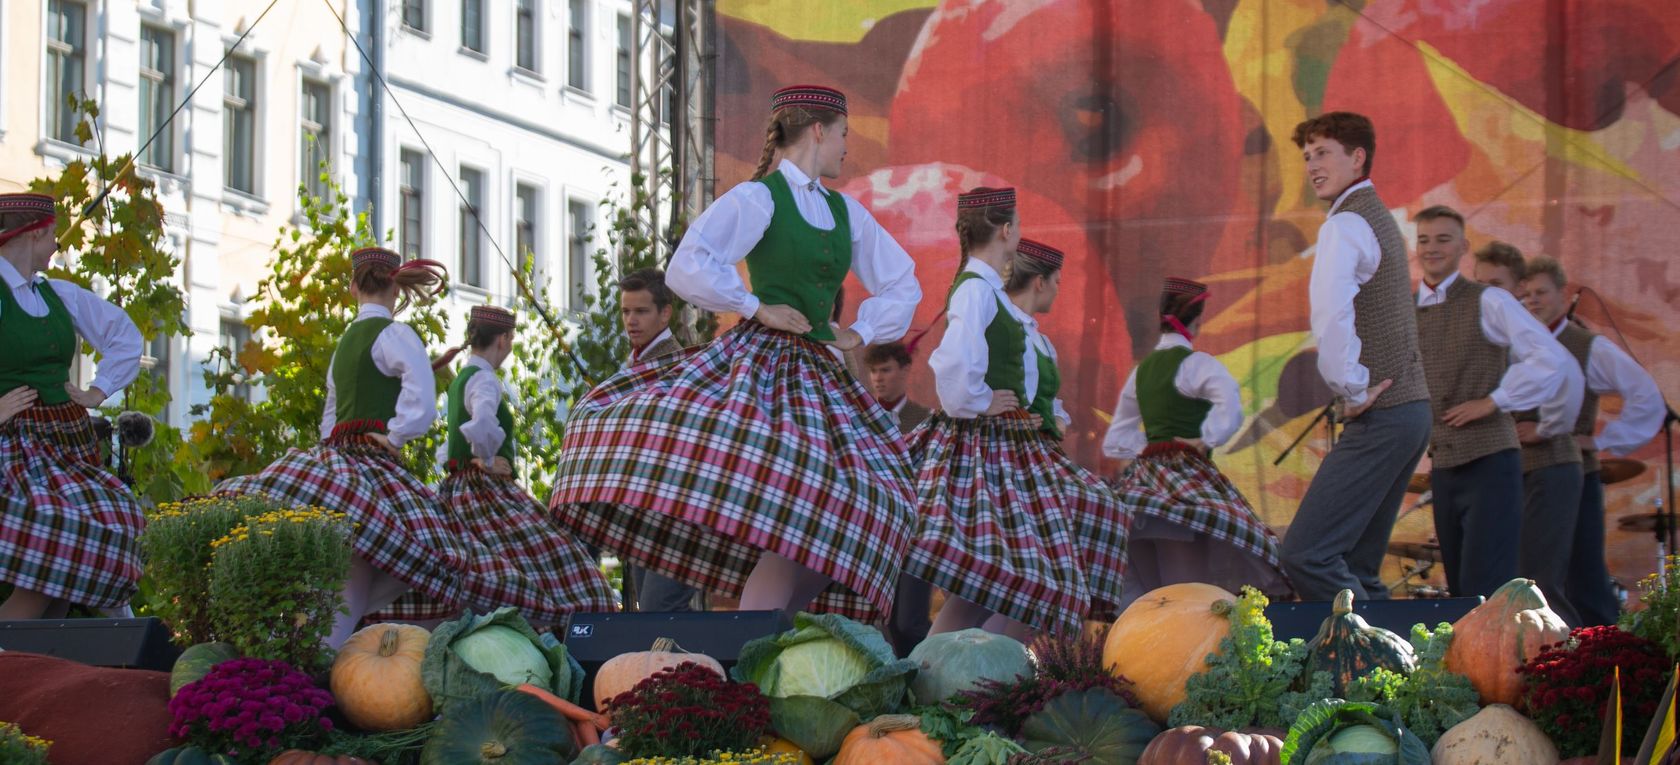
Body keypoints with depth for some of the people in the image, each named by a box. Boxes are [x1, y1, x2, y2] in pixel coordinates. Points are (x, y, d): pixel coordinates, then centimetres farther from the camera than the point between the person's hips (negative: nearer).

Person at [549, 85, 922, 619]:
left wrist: (860, 333, 16)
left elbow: (902, 283, 30)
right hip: (758, 365, -7)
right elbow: (689, 268, -16)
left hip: (817, 372, 7)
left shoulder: (846, 212, 18)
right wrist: (757, 308, -10)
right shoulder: (758, 199, -3)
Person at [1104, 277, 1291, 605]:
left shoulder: (1142, 369, 16)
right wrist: (1207, 441, -12)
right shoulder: (1194, 363, -6)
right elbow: (1230, 405, -25)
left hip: (1144, 475, 7)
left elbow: (1115, 440, 22)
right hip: (1187, 474, -7)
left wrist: (1149, 446, 13)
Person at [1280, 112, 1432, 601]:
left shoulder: (1346, 225, -12)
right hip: (1412, 409, 10)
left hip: (1378, 417, -10)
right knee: (1354, 569, 11)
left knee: (1305, 554, -14)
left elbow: (1330, 315, -28)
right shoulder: (1381, 219, 20)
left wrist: (1351, 389, -19)